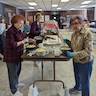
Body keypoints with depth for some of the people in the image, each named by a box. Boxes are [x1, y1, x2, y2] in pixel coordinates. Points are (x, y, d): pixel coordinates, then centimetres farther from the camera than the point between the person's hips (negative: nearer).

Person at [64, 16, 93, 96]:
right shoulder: (74, 34, -1)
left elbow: (88, 51, -27)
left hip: (85, 62, -7)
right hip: (76, 60, 7)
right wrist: (68, 43, -5)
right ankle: (77, 88, 55)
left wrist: (74, 54, -33)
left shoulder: (87, 33, -23)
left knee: (84, 81, 7)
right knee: (77, 76, 28)